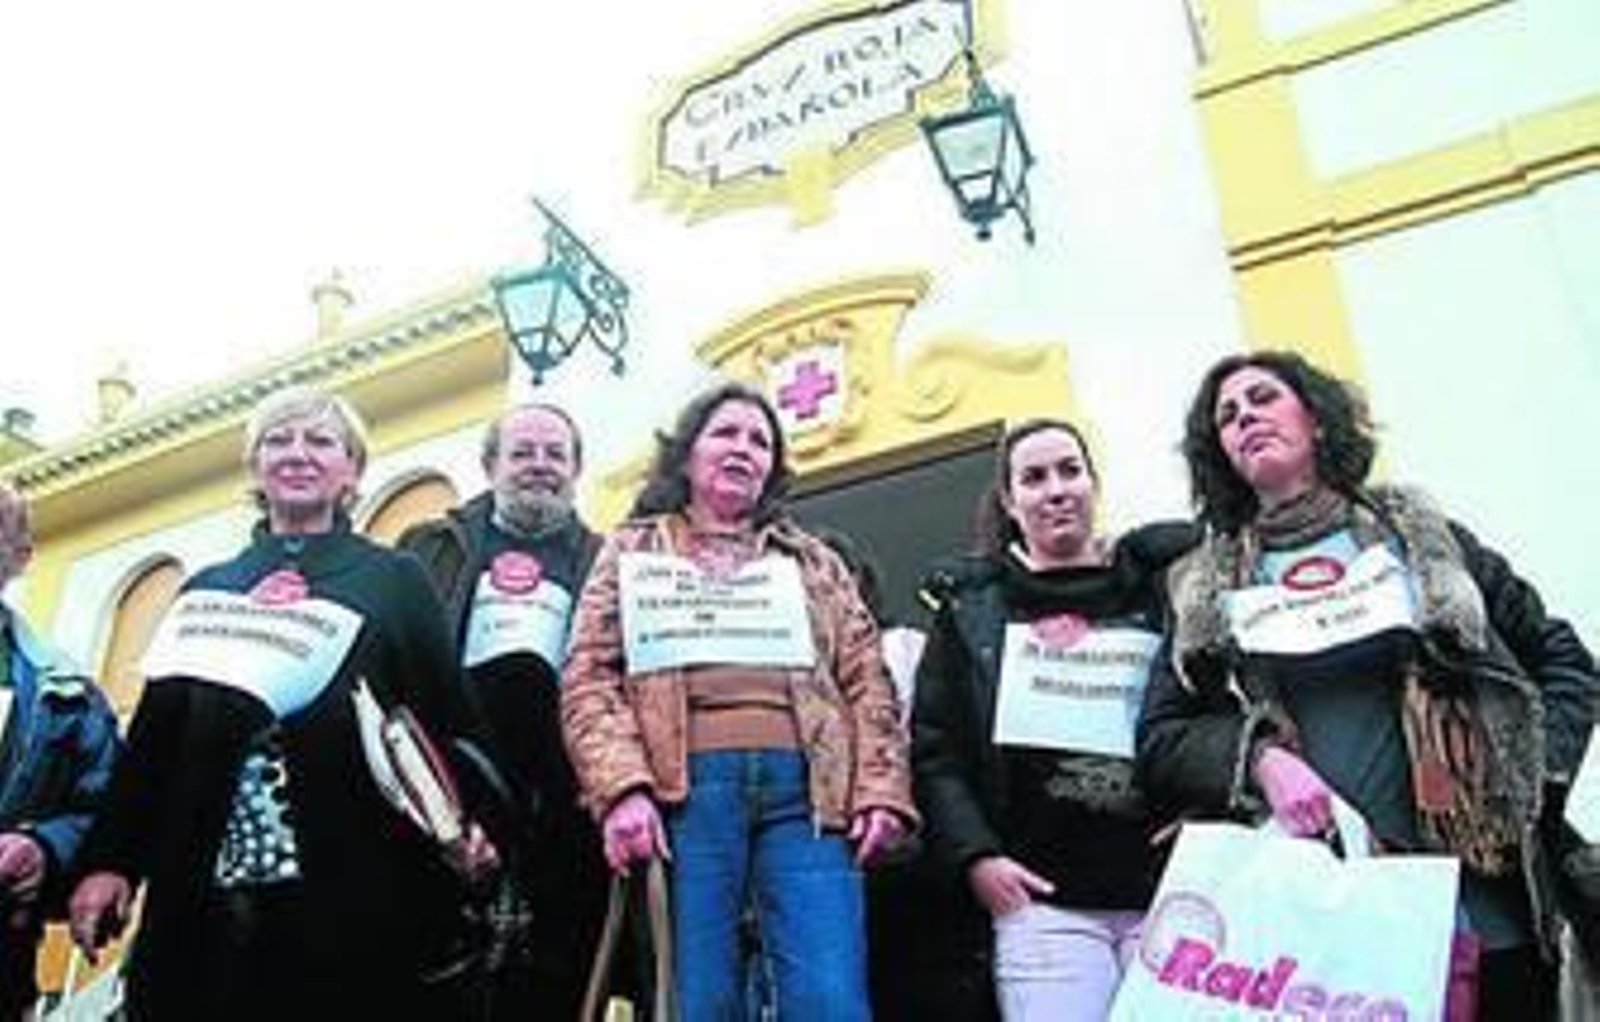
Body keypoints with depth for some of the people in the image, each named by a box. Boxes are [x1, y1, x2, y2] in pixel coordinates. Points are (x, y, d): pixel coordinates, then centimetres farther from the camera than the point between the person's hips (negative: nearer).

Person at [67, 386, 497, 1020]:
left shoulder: (395, 581, 10)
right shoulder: (206, 590, 19)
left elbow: (447, 719, 4)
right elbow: (153, 732, 15)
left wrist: (464, 828, -13)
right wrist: (111, 859, 2)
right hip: (206, 897, 3)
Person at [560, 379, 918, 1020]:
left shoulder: (813, 561, 24)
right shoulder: (631, 551, 18)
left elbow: (866, 679, 15)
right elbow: (588, 676, 6)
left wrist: (881, 789, 0)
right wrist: (622, 787, -10)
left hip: (806, 788, 2)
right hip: (685, 786, -1)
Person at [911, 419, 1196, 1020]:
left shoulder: (1159, 583, 12)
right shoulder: (971, 604, 11)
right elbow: (933, 747, 6)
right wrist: (975, 855, -6)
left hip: (1171, 886, 1)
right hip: (1043, 896, -1)